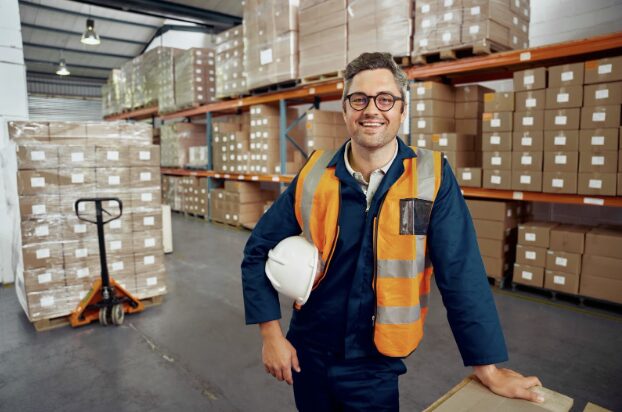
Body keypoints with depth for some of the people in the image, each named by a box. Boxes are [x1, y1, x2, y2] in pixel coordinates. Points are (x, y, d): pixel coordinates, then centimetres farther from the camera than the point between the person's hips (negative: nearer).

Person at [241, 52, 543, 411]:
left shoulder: (431, 176, -13)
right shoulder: (314, 176, -9)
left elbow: (461, 275, -11)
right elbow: (259, 250, -3)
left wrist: (489, 368, -8)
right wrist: (271, 334, -6)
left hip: (375, 368, -2)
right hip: (308, 355, 2)